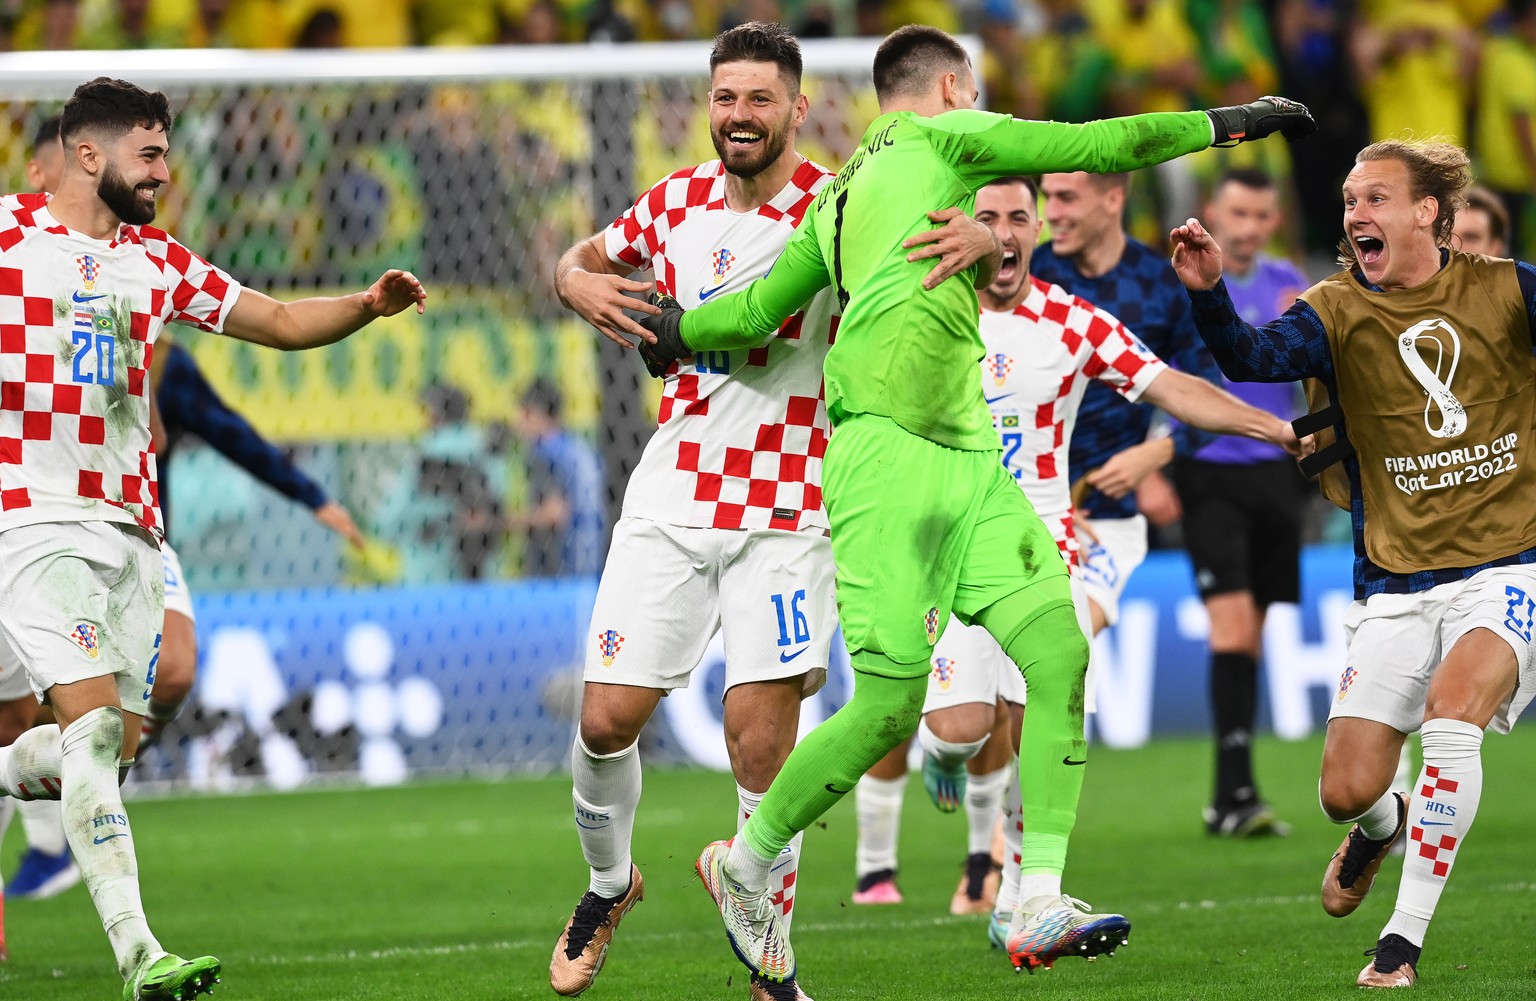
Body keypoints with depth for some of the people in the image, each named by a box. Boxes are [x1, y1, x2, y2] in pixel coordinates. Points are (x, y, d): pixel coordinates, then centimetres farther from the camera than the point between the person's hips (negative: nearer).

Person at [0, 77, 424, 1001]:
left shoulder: (159, 261, 15)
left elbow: (284, 323, 20)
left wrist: (368, 305, 3)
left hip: (129, 524, 7)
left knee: (117, 743, 3)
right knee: (94, 723, -18)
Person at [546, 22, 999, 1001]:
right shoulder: (676, 201, 4)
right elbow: (578, 261, 21)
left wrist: (980, 242, -37)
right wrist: (588, 288, -3)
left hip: (786, 508, -3)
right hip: (670, 502, 3)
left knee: (762, 745, -8)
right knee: (607, 720, 1)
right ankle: (609, 884, 29)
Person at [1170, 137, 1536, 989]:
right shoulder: (1336, 312, -3)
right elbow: (1255, 356, -22)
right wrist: (1209, 296, -40)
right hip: (1396, 589, 2)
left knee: (1450, 712, -28)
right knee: (1346, 791, -3)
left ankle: (1404, 941, -17)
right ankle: (1383, 825, 38)